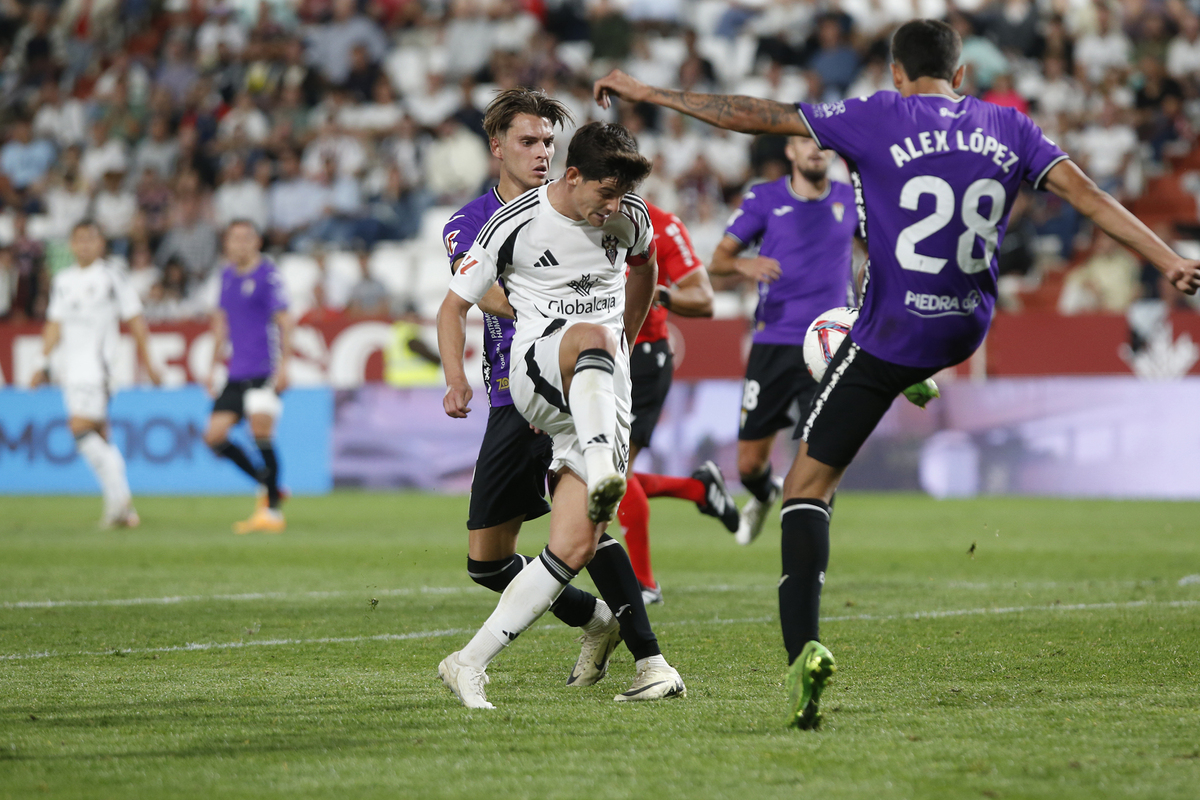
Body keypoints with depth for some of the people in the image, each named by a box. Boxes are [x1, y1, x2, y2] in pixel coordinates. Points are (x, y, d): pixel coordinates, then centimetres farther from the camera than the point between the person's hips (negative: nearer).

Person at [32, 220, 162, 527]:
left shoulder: (111, 277, -1)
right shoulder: (63, 280, 15)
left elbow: (136, 321, 1)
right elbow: (55, 325, 21)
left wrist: (148, 362, 1)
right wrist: (43, 363, 14)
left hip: (97, 361, -6)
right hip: (70, 366, 6)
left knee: (81, 428, -19)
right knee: (99, 438, 5)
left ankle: (118, 499, -16)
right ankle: (122, 507, 8)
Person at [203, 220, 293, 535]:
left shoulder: (267, 275, -6)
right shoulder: (226, 276, 14)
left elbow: (283, 320, -9)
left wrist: (283, 365, -17)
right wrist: (214, 367, 22)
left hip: (265, 370, -7)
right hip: (237, 373, 7)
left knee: (261, 432, -17)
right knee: (214, 437, 0)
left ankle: (272, 510, -8)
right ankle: (268, 485, 16)